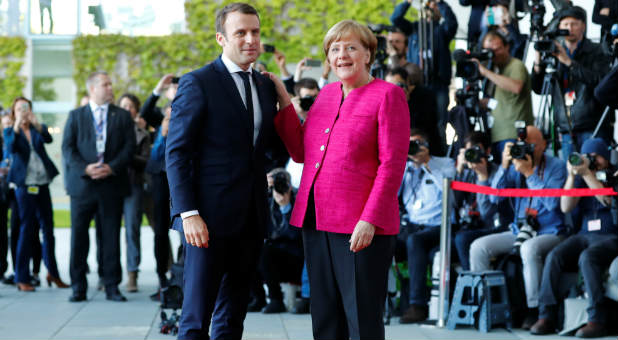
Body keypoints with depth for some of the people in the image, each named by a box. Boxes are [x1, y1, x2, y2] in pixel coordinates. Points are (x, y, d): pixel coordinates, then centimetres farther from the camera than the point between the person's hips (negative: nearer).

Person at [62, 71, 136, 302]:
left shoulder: (122, 116, 10)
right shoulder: (76, 116, 9)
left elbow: (129, 147, 3)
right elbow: (67, 148, 2)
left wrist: (112, 167, -12)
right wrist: (85, 168, -13)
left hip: (112, 185, 0)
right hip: (82, 185, 0)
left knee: (111, 236, 2)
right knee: (78, 236, -1)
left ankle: (111, 286, 7)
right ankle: (78, 287, 6)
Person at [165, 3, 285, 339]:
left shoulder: (265, 85, 13)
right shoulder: (198, 83, -6)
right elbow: (177, 152, -10)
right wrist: (188, 213, -17)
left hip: (250, 219, 6)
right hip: (211, 217, -6)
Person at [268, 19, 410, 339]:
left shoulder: (388, 95, -5)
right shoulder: (326, 94, 15)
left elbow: (392, 163, -12)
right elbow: (300, 152, 13)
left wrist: (370, 219, -19)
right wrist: (283, 99, 7)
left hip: (362, 227, -7)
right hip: (317, 220, 7)